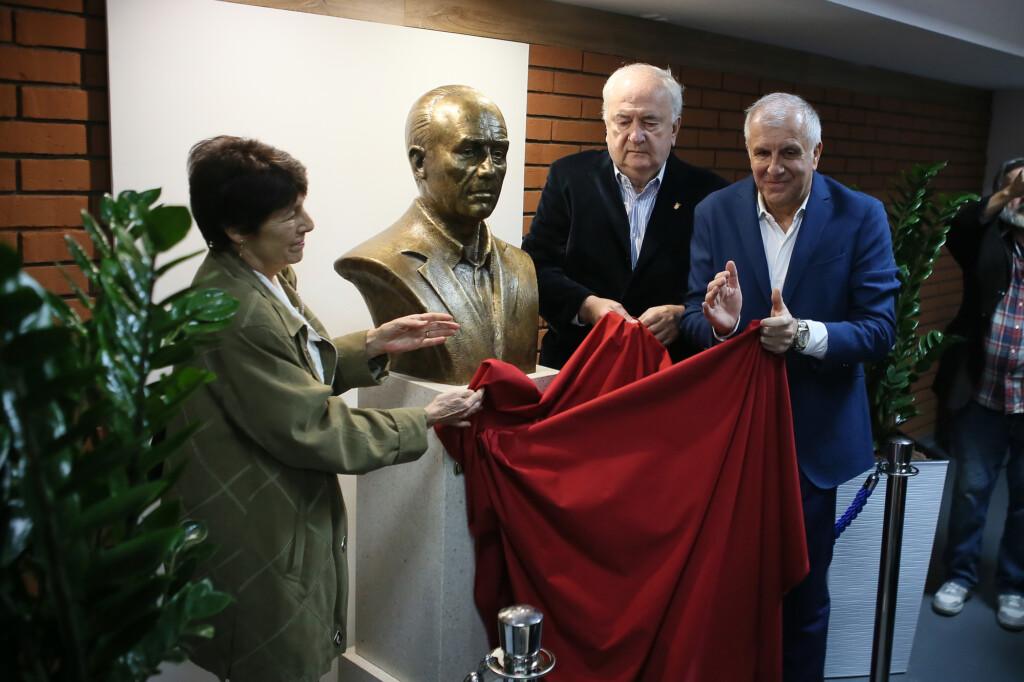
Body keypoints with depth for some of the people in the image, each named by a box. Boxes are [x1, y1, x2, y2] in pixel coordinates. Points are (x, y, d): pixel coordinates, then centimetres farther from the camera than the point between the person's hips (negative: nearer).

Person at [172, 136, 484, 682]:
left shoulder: (267, 278, 2)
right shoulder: (234, 313, -28)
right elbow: (313, 430, -24)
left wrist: (374, 344, -2)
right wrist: (423, 422, -15)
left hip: (288, 521, 9)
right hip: (263, 547, -9)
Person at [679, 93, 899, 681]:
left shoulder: (861, 216, -6)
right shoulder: (715, 212, -3)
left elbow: (881, 329, -10)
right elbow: (695, 319, -3)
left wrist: (806, 334, -28)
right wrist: (719, 322, -27)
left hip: (814, 436, -1)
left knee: (804, 594, 13)